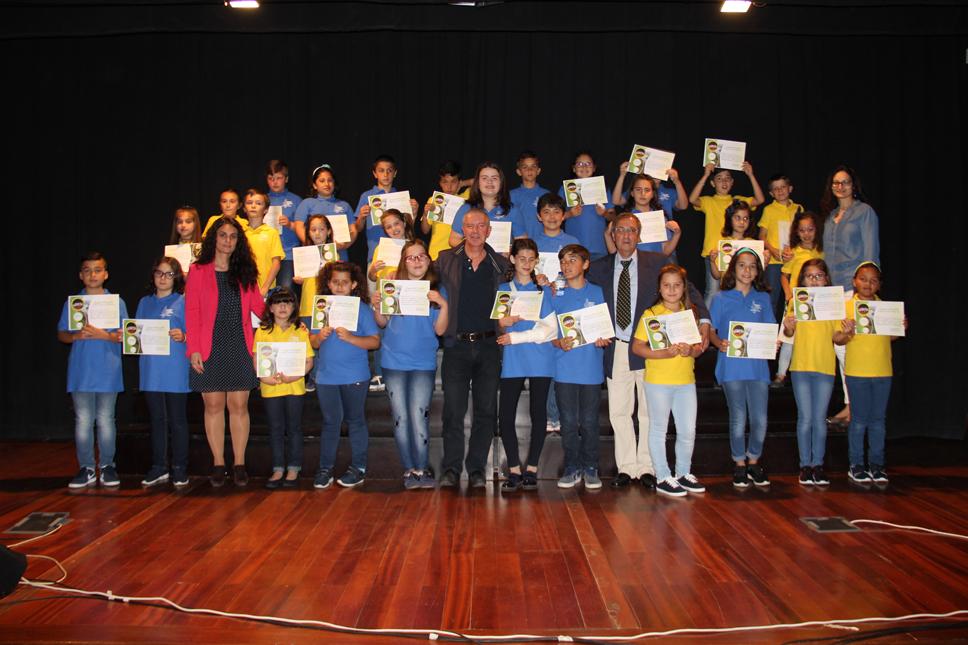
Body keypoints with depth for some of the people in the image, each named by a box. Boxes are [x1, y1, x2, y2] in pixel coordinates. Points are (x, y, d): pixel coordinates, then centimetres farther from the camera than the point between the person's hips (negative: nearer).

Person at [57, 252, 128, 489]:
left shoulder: (117, 303, 3)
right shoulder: (72, 303, 7)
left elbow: (123, 335, 0)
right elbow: (61, 334, 9)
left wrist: (103, 335, -16)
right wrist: (77, 336, -11)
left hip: (108, 371, -1)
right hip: (81, 371, 1)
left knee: (105, 420, 5)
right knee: (83, 421, 4)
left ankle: (107, 465, 15)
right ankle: (86, 468, 12)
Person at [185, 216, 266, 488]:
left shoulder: (245, 272, 11)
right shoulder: (198, 271, 3)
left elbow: (258, 306, 9)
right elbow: (192, 312, -1)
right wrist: (194, 349, -7)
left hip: (239, 348, 2)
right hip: (210, 348, -2)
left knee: (239, 405, 1)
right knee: (214, 405, 2)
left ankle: (239, 464, 9)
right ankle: (218, 464, 11)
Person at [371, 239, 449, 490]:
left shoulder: (437, 290, 2)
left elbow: (440, 330, -3)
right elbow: (383, 323, 6)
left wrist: (444, 305, -17)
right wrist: (376, 306, -12)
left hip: (423, 363, -1)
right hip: (394, 360, 1)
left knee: (419, 417, -7)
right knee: (400, 418, 4)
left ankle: (421, 469, 3)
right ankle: (409, 470, 12)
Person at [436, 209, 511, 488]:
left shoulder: (501, 264, 9)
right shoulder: (445, 260, 6)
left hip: (489, 344, 2)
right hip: (456, 344, -1)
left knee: (486, 411, 5)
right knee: (453, 410, -1)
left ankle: (476, 468, 15)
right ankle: (451, 469, 10)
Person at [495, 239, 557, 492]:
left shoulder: (543, 290, 6)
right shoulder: (503, 289, 11)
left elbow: (550, 328, -3)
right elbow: (498, 324, 10)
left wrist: (515, 337, -10)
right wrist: (503, 322, -13)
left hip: (540, 359, -1)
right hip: (512, 360, 1)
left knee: (538, 413, 3)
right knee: (506, 414, -6)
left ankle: (531, 469, 14)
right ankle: (514, 470, 5)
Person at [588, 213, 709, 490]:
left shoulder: (657, 262, 2)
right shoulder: (600, 268, 7)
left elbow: (688, 289, 3)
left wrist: (703, 320, -7)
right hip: (616, 349, 2)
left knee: (649, 412, 4)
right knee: (618, 412, 5)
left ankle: (647, 467, 14)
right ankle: (626, 467, 15)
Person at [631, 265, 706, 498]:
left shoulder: (690, 313, 8)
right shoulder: (650, 314, -6)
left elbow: (699, 346, 11)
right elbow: (636, 347, -9)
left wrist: (691, 351, -11)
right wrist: (664, 353, -21)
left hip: (686, 380, 5)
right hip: (658, 381, -4)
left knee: (688, 430, 10)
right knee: (659, 429, 5)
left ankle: (684, 473, 27)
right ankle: (663, 478, 14)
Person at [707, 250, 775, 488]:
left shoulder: (762, 298, 10)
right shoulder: (721, 298, 3)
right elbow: (711, 331, 2)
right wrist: (720, 343, -17)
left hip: (758, 364, 2)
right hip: (732, 366, -2)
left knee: (760, 419, 1)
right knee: (738, 419, 3)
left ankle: (754, 461, 20)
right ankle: (739, 464, 18)